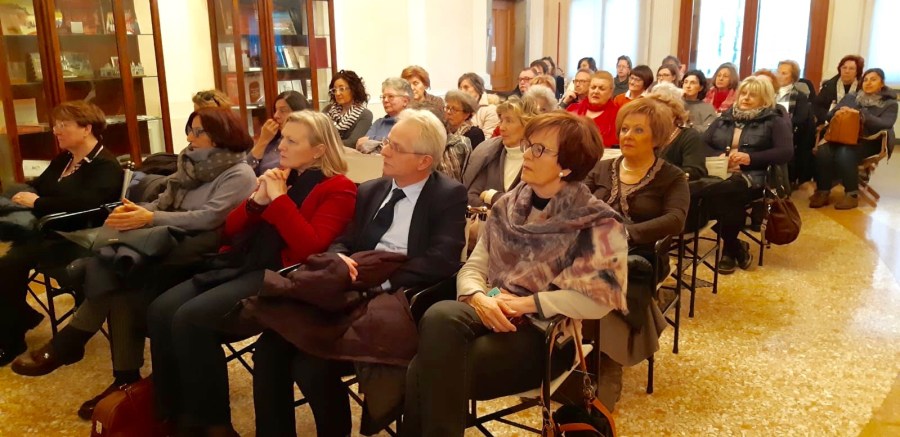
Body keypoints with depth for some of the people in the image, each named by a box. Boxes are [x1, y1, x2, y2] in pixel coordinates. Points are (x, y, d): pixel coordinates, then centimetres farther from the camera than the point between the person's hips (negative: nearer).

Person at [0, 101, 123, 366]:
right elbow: (36, 186, 14)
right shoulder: (62, 160, 20)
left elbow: (85, 203, -24)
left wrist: (37, 203, -19)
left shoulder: (106, 166, -9)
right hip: (46, 231, 9)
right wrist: (21, 197, -8)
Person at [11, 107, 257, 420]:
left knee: (115, 273, -25)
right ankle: (126, 379, -17)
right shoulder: (193, 164, 19)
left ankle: (68, 344, -7)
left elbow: (209, 218, -19)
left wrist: (151, 219, -25)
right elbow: (163, 203, 14)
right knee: (117, 280, -22)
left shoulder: (239, 174, -6)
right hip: (169, 241, 7)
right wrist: (136, 210, -8)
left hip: (198, 249, -7)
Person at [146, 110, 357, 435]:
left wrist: (279, 198, -12)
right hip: (242, 264, 8)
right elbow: (230, 230, 19)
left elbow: (311, 247, -16)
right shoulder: (277, 176, 20)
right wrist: (256, 200, 1)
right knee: (161, 310, -13)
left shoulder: (337, 189, -1)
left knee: (190, 319, -25)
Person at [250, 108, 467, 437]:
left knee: (314, 364, -25)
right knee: (269, 350, -16)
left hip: (400, 299, -6)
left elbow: (442, 262, -11)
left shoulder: (449, 195, 1)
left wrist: (379, 277, -17)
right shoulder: (369, 191, 20)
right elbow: (343, 242, 16)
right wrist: (339, 260, -8)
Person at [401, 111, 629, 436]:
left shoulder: (597, 223, -3)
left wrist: (525, 303, -16)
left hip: (547, 332, -5)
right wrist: (478, 298, -13)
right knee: (440, 317, -31)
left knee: (434, 369, -28)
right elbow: (473, 266, 10)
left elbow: (599, 297, -14)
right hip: (492, 317, 5)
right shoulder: (508, 206, 13)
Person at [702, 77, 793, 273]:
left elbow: (786, 152, -2)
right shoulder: (724, 118, 23)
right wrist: (719, 156, -6)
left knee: (722, 193, -38)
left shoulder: (774, 121, 11)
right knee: (703, 193, -34)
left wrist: (751, 158, -12)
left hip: (751, 177, -3)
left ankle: (729, 250, -16)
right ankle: (736, 247, -14)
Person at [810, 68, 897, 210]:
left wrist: (859, 114, -23)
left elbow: (885, 124, -13)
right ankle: (822, 192, -21)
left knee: (844, 154, -36)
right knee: (822, 152, -30)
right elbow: (828, 116, 10)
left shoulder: (890, 104, 7)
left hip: (869, 142, -3)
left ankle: (852, 195, -22)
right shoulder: (850, 97, 16)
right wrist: (838, 113, -15)